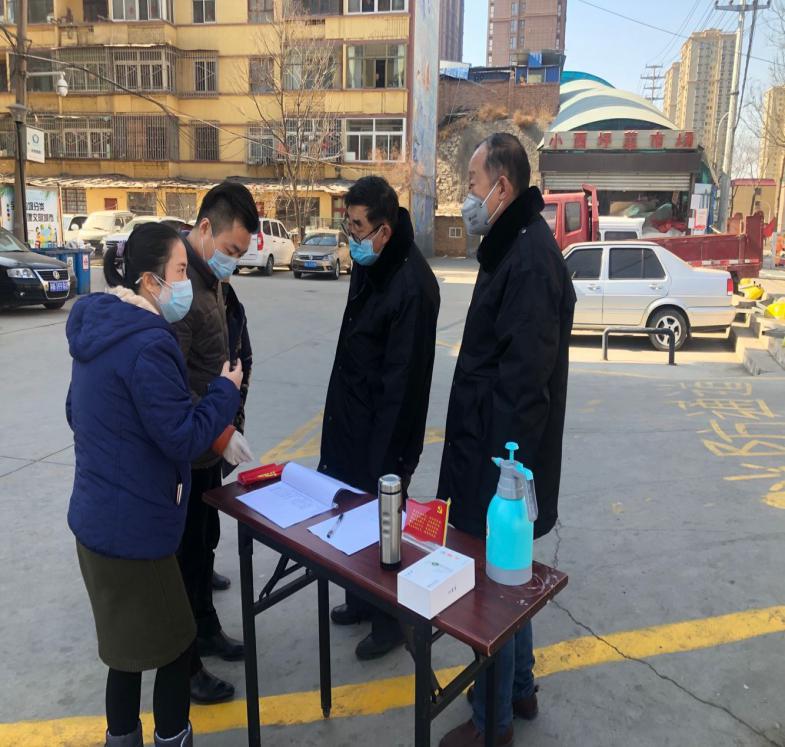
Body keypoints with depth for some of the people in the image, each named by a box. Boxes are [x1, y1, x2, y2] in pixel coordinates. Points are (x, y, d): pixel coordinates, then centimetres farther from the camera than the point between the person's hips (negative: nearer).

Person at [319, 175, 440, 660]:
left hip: (383, 434, -9)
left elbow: (403, 381, -24)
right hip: (351, 420, 9)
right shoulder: (369, 267, 5)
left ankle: (391, 619, 31)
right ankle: (361, 599, 44)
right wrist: (340, 416, 14)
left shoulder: (412, 285, -24)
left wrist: (385, 453, -20)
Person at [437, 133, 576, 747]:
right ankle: (519, 688, 43)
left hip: (505, 458, -10)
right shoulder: (514, 245, 13)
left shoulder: (531, 253, -20)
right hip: (500, 451, 10)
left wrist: (495, 459, -21)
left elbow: (524, 374, -25)